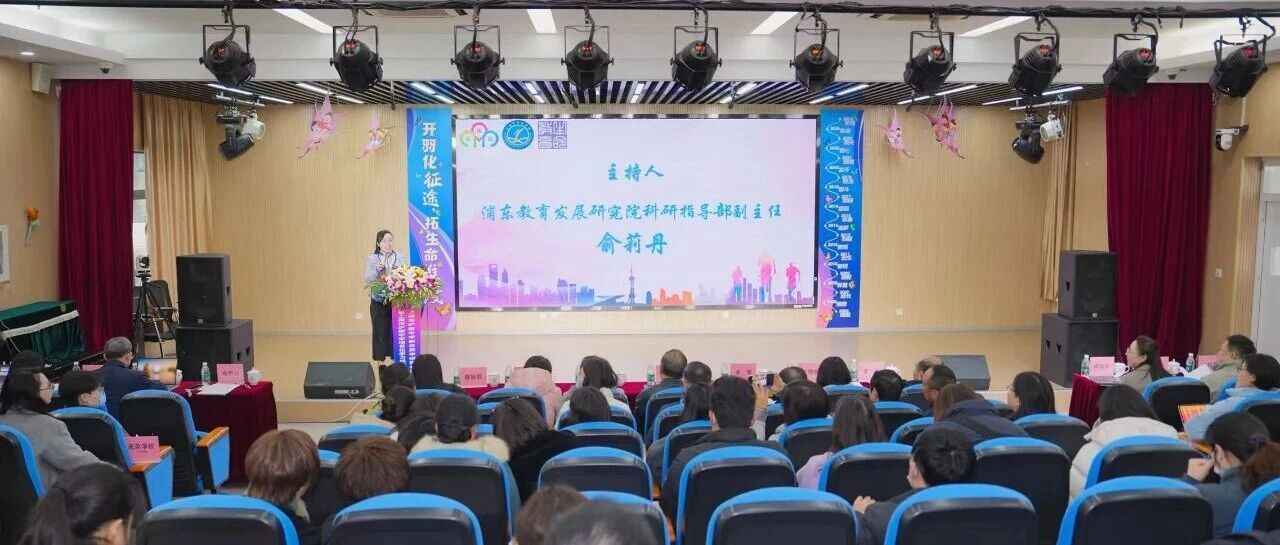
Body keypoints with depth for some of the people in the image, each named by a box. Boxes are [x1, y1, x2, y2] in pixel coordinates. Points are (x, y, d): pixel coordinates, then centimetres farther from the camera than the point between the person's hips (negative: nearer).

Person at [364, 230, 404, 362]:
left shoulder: (400, 258, 5)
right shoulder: (371, 259, 4)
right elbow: (367, 280, -1)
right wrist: (377, 269, -17)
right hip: (378, 302, -1)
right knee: (380, 332, 1)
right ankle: (381, 363, 10)